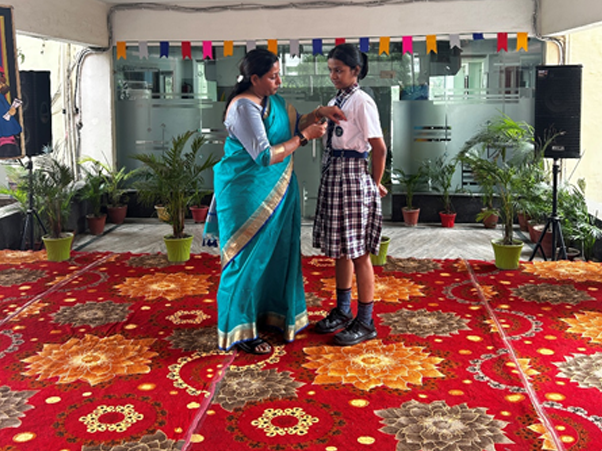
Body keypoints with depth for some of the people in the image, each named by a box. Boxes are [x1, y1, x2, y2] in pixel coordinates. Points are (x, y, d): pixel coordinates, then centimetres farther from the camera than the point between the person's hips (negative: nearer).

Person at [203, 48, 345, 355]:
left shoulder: (273, 101, 6)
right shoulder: (244, 107, -21)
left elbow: (294, 124, 19)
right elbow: (264, 156, -25)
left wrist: (318, 113, 0)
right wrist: (304, 137, -21)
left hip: (273, 191, 9)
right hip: (246, 194, -9)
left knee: (273, 251, 16)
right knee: (248, 257, -1)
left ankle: (267, 311, 33)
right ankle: (240, 332, 10)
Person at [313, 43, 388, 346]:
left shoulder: (362, 102, -13)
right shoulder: (335, 102, 13)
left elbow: (379, 148, -14)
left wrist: (375, 184, -7)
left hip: (353, 178, -9)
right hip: (333, 177, 9)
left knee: (358, 252, -2)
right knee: (340, 249, 16)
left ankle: (365, 322, 9)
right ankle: (342, 312, 30)